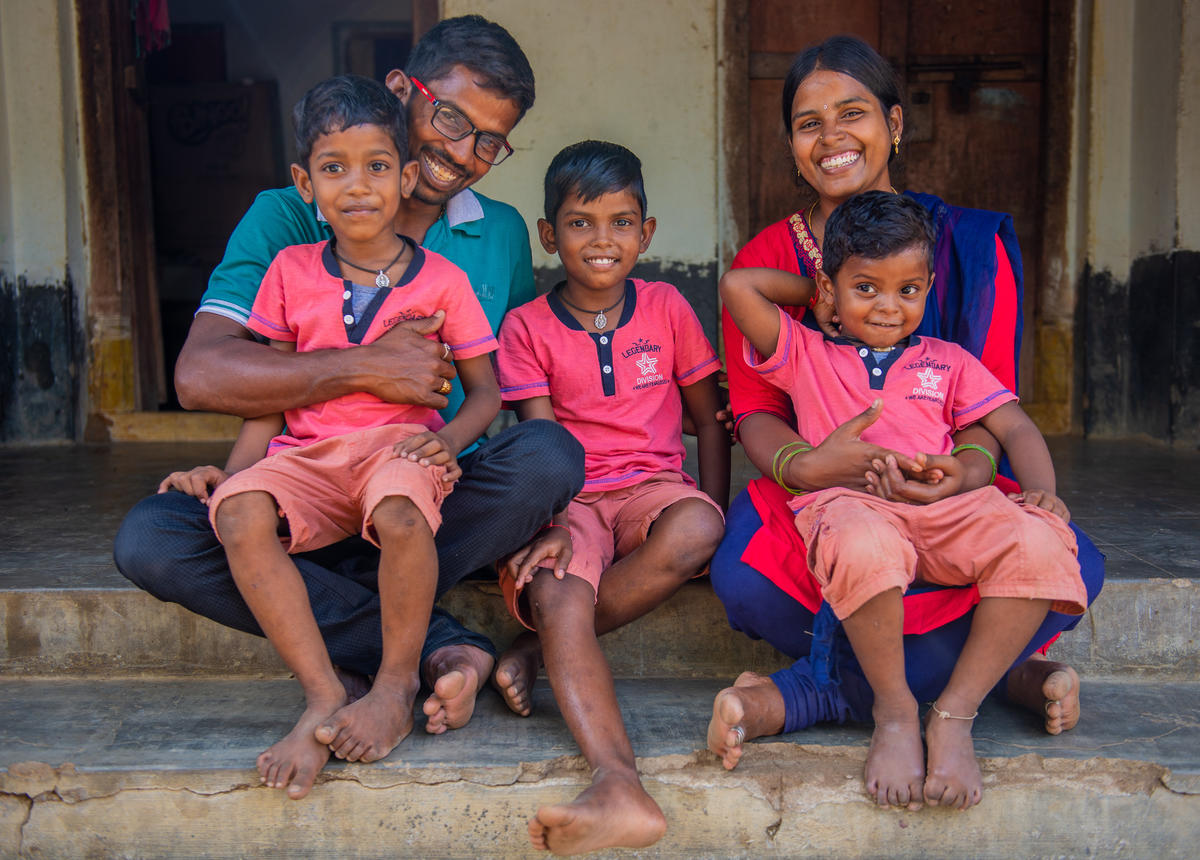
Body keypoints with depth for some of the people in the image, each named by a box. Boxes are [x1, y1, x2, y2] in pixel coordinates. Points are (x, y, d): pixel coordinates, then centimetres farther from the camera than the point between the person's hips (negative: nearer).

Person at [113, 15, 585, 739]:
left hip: (447, 504, 1)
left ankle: (360, 654, -19)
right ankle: (441, 645, -26)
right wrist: (368, 369, -20)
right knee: (150, 538, -26)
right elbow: (200, 375, -14)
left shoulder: (503, 233, 10)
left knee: (552, 453, -29)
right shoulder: (287, 220, -1)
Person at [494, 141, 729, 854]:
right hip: (568, 502, -1)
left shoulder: (668, 309, 10)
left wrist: (714, 518, -1)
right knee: (555, 593, -33)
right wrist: (553, 526, -22)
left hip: (653, 489, 1)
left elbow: (710, 421, 13)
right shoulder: (528, 327, 5)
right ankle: (620, 789, -47)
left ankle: (540, 646, -19)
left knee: (694, 530, -35)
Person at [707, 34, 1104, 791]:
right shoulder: (766, 259, 4)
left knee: (1071, 566, -29)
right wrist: (803, 464, -27)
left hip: (947, 497, 1)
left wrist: (968, 469, -24)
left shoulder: (971, 246, 4)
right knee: (742, 576, -34)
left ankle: (804, 693, -21)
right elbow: (755, 411, -2)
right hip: (814, 497, 0)